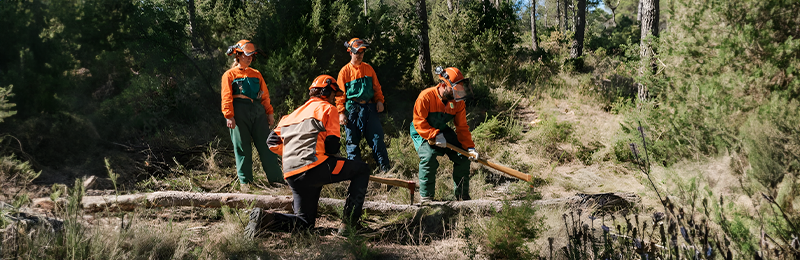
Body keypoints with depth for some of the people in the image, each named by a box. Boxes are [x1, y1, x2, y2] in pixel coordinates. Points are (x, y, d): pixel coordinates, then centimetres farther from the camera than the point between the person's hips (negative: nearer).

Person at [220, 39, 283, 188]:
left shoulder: (256, 74, 19)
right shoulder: (229, 75, 6)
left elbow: (265, 95, 18)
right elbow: (227, 98, -2)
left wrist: (269, 113, 10)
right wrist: (229, 116, -12)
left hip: (258, 111, 4)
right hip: (240, 112, -4)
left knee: (265, 144, 1)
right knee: (242, 147, 0)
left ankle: (275, 177, 5)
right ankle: (245, 181, 10)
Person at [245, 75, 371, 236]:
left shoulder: (294, 114, 29)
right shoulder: (328, 108, 9)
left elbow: (273, 142, 23)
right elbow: (332, 145, -1)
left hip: (292, 177, 7)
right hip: (314, 167, -7)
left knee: (305, 222, 19)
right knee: (362, 170, 10)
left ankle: (264, 218, -7)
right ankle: (348, 224, -1)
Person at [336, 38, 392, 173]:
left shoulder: (368, 68, 12)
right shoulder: (345, 71, 2)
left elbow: (376, 87, 17)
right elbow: (340, 94, 2)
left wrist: (379, 101, 2)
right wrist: (341, 112, -5)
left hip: (369, 108, 2)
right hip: (352, 110, -2)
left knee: (377, 137, -2)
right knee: (352, 141, 2)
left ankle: (385, 167, 2)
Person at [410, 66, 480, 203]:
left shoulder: (458, 102, -9)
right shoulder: (426, 96, -25)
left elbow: (462, 127, -5)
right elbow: (419, 122, -22)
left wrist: (470, 147, -16)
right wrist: (434, 135, -32)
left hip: (443, 131, 5)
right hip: (422, 132, -5)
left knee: (463, 157, -7)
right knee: (429, 157, -31)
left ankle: (462, 195, 9)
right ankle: (426, 196, -14)